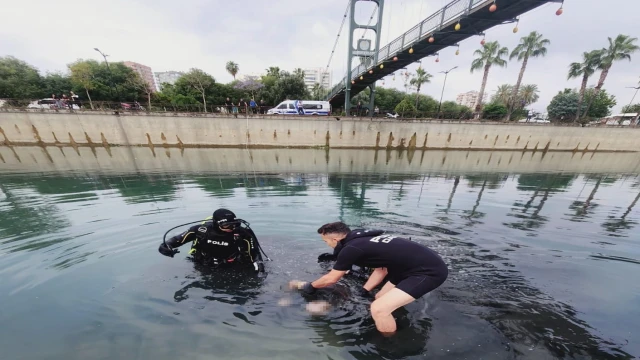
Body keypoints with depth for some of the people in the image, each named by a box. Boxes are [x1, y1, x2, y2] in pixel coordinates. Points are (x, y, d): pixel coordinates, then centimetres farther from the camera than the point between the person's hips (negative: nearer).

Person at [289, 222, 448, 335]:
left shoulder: (351, 249, -18)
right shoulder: (362, 237, 6)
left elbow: (330, 279, -3)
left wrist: (306, 286, 13)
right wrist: (363, 292, 17)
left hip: (430, 272, -9)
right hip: (428, 263, 9)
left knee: (379, 308, -10)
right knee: (381, 298, 17)